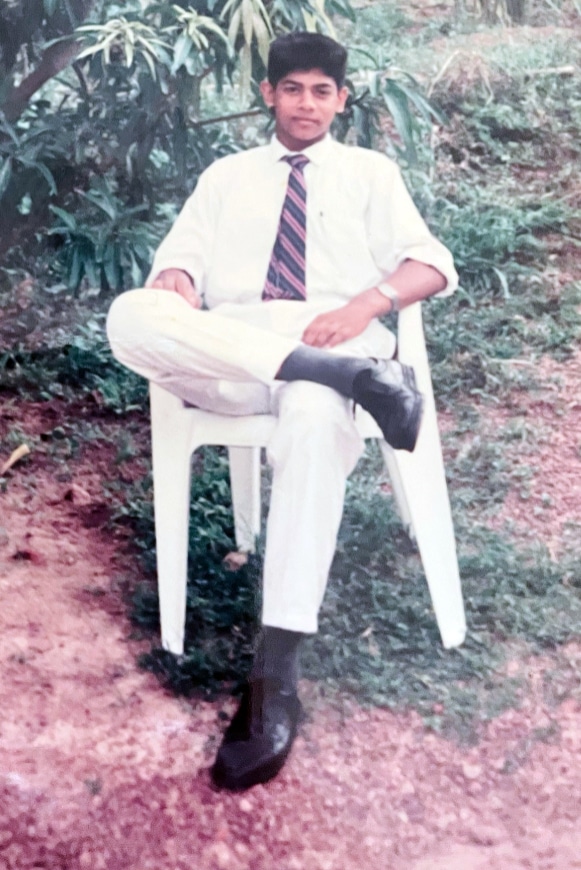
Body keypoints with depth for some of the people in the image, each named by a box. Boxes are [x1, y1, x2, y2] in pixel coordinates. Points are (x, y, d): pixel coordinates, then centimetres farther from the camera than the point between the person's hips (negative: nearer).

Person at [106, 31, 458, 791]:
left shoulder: (371, 173, 23)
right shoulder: (226, 176, 29)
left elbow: (433, 266, 10)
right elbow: (181, 257, 16)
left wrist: (364, 304, -11)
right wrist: (175, 279, -11)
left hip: (332, 341, -2)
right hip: (227, 353, 2)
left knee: (316, 419, -40)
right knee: (131, 316, -31)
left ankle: (275, 682, -43)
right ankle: (354, 378, -35)